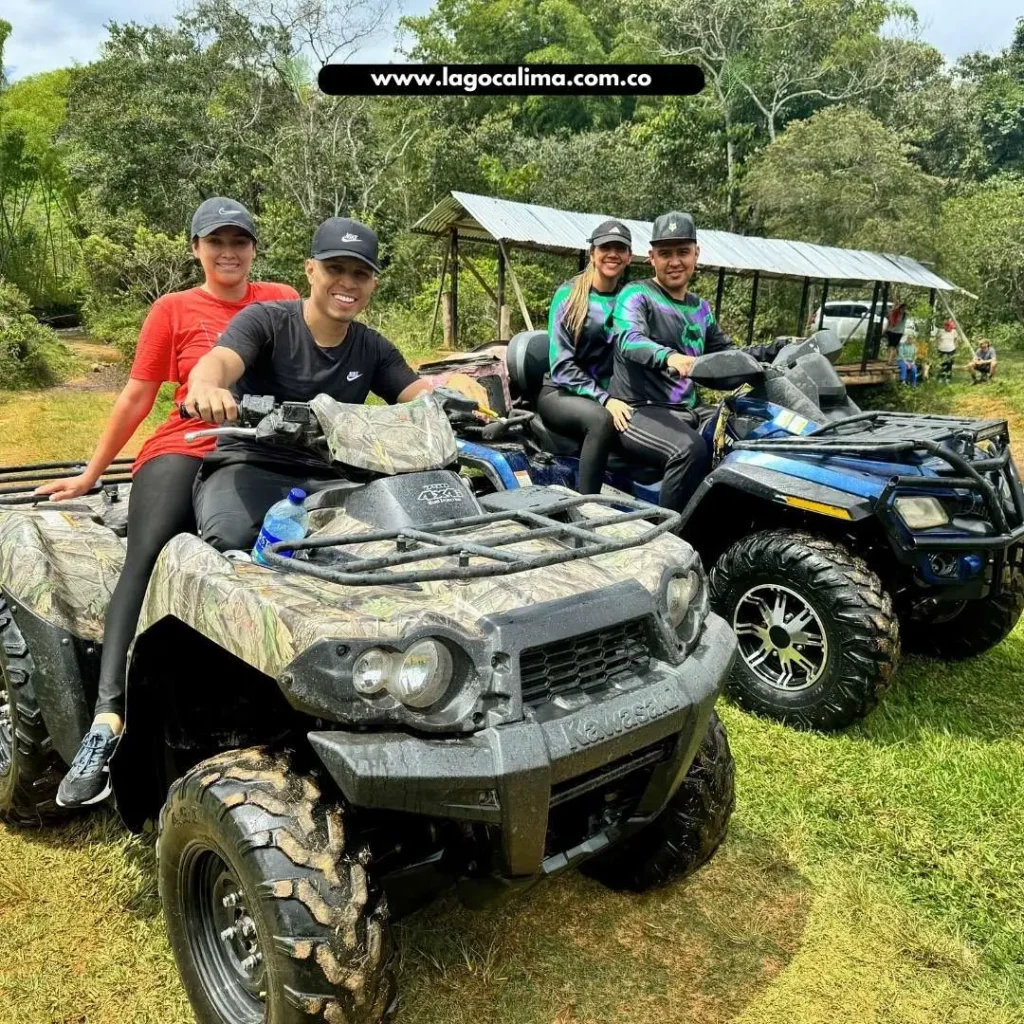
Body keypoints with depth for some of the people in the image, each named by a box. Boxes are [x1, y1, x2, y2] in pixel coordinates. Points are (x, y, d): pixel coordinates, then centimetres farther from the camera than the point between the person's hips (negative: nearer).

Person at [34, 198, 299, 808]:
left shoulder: (283, 303, 15)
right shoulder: (173, 310, 13)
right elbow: (138, 397, 14)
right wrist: (91, 474, 16)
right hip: (184, 450, 0)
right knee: (145, 558, -27)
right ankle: (108, 720, -35)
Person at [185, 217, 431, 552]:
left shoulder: (374, 349, 13)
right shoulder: (265, 321, -2)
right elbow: (218, 361, -21)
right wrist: (204, 386, -47)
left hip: (327, 478, 4)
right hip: (248, 464, -4)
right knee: (232, 538, -35)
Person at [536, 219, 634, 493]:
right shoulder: (569, 295, -3)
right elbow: (562, 365, -10)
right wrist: (603, 399, -22)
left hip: (612, 393, 4)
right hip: (561, 393, -4)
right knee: (602, 420, -36)